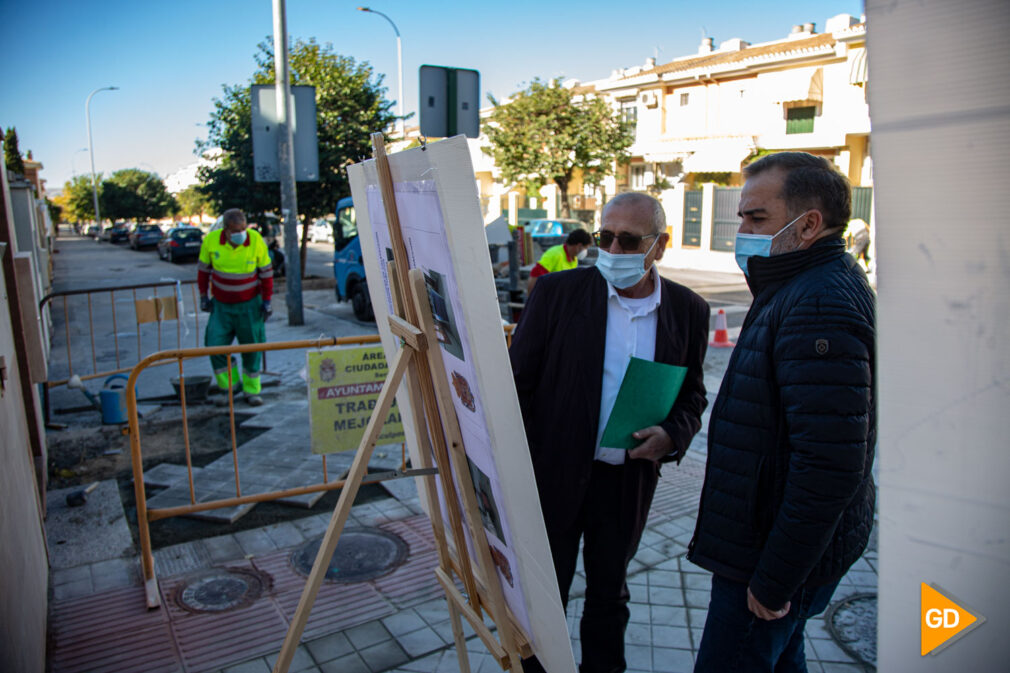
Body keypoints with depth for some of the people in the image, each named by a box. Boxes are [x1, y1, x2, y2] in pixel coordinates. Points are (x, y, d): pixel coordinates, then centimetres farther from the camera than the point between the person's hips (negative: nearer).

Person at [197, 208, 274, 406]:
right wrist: (203, 296, 6)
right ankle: (230, 383, 12)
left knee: (251, 348, 4)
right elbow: (203, 269, 5)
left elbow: (266, 272, -3)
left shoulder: (256, 240, -14)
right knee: (215, 345, -8)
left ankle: (252, 390, 19)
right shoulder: (211, 240, -11)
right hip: (221, 304, 1)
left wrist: (266, 301, -3)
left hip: (249, 304, -1)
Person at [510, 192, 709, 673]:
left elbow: (692, 394, 9)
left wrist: (673, 434, -12)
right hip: (555, 473, -2)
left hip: (629, 482, 3)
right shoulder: (557, 292, -10)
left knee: (610, 592, 22)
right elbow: (517, 383, -6)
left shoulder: (688, 310, -1)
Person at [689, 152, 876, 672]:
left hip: (784, 551, -10)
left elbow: (830, 465, -30)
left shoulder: (819, 306, -25)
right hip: (770, 534, 10)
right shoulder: (804, 287, 10)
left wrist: (775, 580, -23)